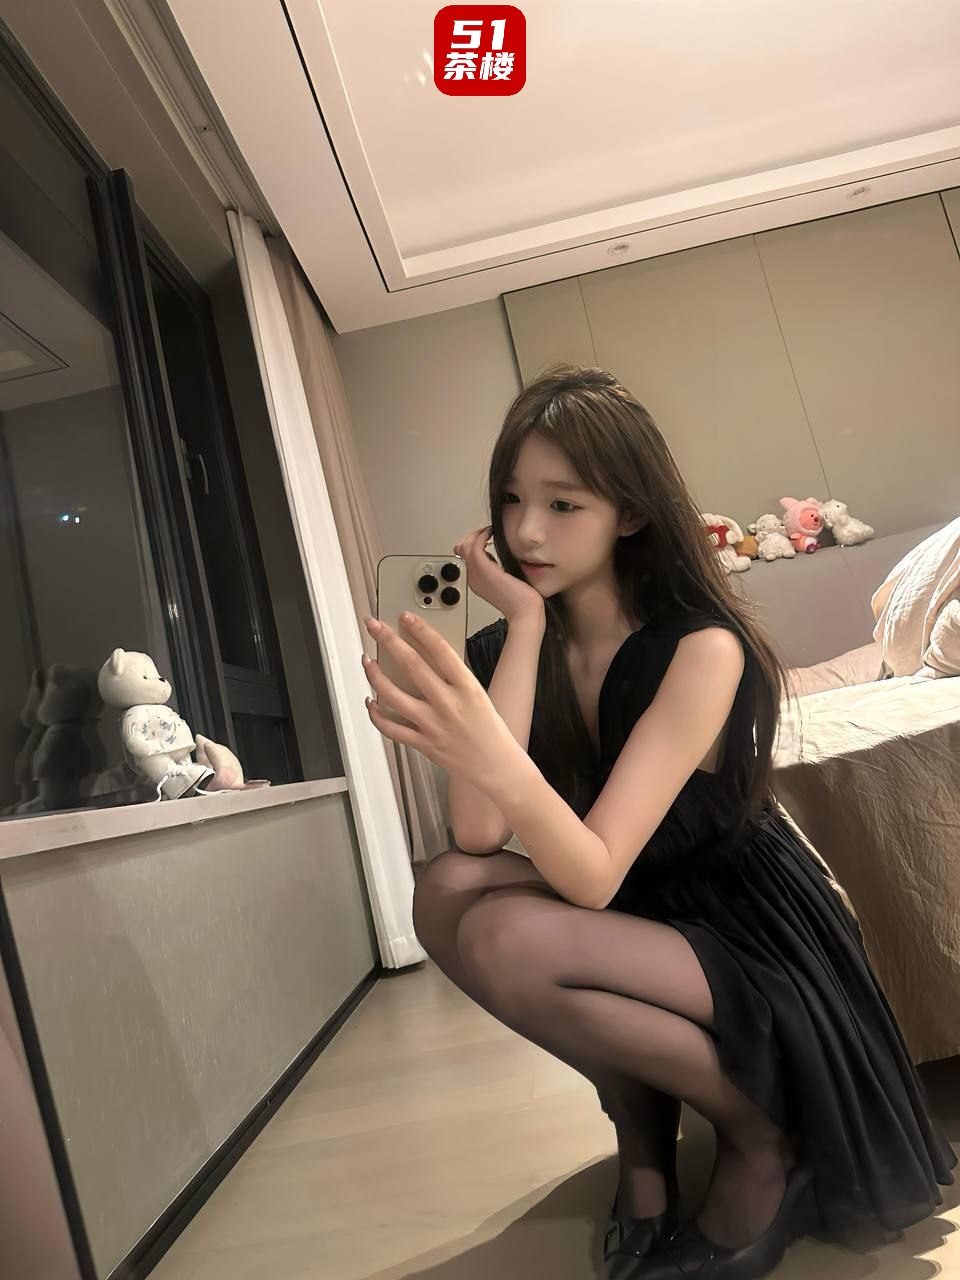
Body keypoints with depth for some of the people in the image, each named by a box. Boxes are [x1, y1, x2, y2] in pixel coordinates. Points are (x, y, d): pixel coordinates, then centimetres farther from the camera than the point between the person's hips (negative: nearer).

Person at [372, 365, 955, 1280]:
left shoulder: (701, 649, -22)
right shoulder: (507, 648, -5)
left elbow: (592, 876, -30)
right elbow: (478, 836, -22)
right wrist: (525, 625, -21)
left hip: (756, 946, -5)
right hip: (637, 926, 5)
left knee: (503, 940, -28)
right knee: (446, 890, -19)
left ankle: (760, 1137, -2)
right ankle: (643, 1123, 2)